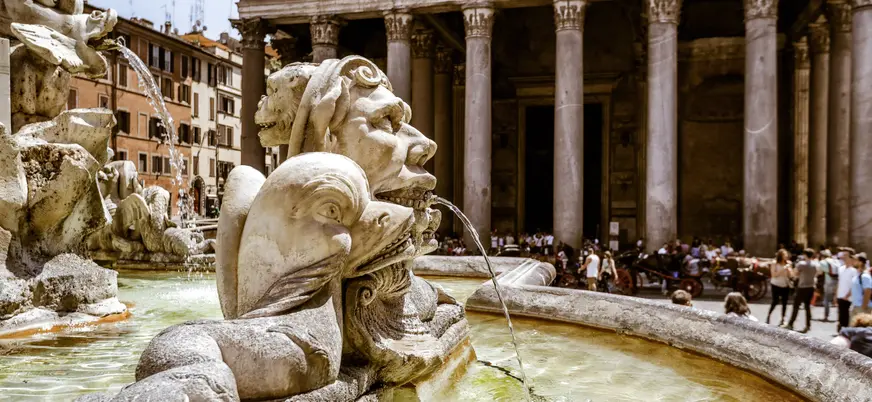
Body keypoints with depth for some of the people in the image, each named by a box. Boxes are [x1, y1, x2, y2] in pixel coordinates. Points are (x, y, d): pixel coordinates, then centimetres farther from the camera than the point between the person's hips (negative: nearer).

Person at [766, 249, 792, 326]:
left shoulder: (787, 264, 3)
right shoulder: (775, 264, -5)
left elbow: (790, 275, 3)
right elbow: (774, 275, -12)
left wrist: (788, 269, -14)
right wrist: (783, 269, -19)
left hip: (785, 286, 3)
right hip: (776, 285, -3)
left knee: (784, 303, 1)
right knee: (775, 302, -6)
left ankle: (782, 319, 10)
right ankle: (768, 316, 14)